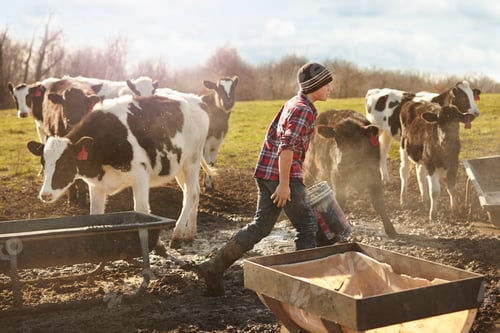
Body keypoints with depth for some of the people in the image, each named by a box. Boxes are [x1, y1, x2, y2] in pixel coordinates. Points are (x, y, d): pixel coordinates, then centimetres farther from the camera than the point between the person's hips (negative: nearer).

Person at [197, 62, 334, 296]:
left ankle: (214, 266, 7)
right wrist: (284, 184, -22)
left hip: (266, 172, 10)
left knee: (261, 226, 11)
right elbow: (287, 147, -21)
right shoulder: (303, 110, -12)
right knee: (307, 226, 4)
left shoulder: (292, 103, 18)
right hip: (284, 175, -9)